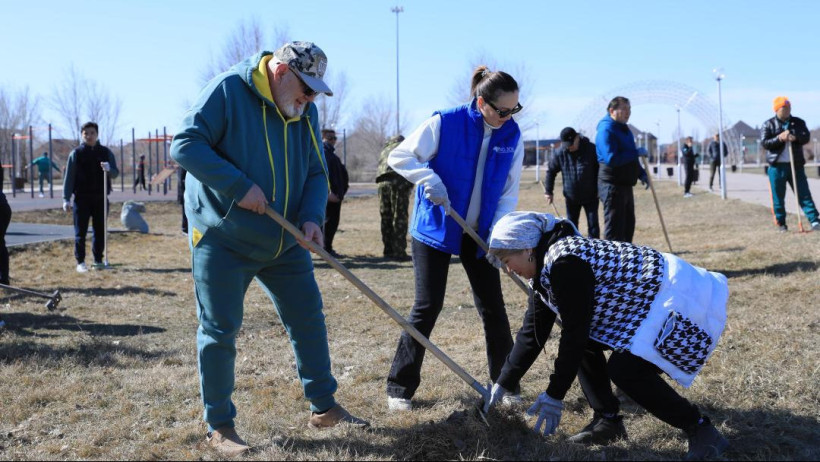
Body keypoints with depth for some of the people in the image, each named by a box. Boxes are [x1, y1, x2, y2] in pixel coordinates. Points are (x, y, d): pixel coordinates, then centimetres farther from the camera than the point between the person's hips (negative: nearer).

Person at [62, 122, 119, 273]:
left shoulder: (106, 152, 7)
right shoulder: (76, 154, 2)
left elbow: (115, 173, 3)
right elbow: (69, 177, 1)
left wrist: (109, 169, -21)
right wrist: (66, 199, -6)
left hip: (101, 198, 2)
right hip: (81, 198, -2)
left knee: (100, 232, 7)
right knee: (80, 232, 0)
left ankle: (98, 260, 18)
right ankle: (80, 262, 7)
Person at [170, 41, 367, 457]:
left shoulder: (305, 112, 4)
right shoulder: (227, 90, -15)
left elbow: (316, 172, 8)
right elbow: (185, 145, -21)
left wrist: (312, 216, -11)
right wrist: (239, 187, -26)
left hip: (284, 241, 6)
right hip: (223, 240, -6)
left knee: (308, 318, 9)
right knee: (219, 331, 0)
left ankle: (323, 407, 24)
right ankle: (219, 426, 14)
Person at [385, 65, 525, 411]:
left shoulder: (512, 136, -4)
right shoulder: (444, 123, -16)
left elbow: (509, 191, 1)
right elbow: (399, 156, -12)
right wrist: (430, 179, -29)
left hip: (479, 234, 4)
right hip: (435, 228, -4)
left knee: (492, 307, 5)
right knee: (428, 306, -4)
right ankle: (400, 386, 9)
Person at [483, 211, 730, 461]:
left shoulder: (564, 263, -24)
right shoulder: (545, 269, 7)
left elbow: (573, 332, -23)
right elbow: (533, 331, 14)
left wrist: (554, 394, -15)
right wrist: (503, 384, 17)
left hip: (678, 295, -11)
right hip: (647, 301, 11)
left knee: (626, 369, -21)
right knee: (586, 342, 8)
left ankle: (702, 431, -8)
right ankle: (608, 421, 14)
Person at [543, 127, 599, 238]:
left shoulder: (591, 149, -12)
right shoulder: (560, 153, -6)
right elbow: (551, 171, 6)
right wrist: (548, 191, 3)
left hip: (591, 196, -3)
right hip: (571, 197, 3)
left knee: (593, 225, -2)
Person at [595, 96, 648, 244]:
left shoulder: (623, 129, 15)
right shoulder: (606, 130, -17)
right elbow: (611, 158, -28)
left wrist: (642, 173, 13)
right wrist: (636, 153, -21)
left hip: (625, 184, 10)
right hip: (612, 186, -10)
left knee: (628, 226, 19)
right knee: (614, 230, -6)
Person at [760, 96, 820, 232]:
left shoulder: (799, 122, 9)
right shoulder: (768, 125, 1)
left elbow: (806, 137, -1)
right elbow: (764, 143, -7)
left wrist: (795, 137, -22)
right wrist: (779, 138, -21)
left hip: (796, 165, 2)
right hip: (777, 166, -2)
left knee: (804, 194, -2)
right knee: (778, 197, 3)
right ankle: (781, 223, 14)